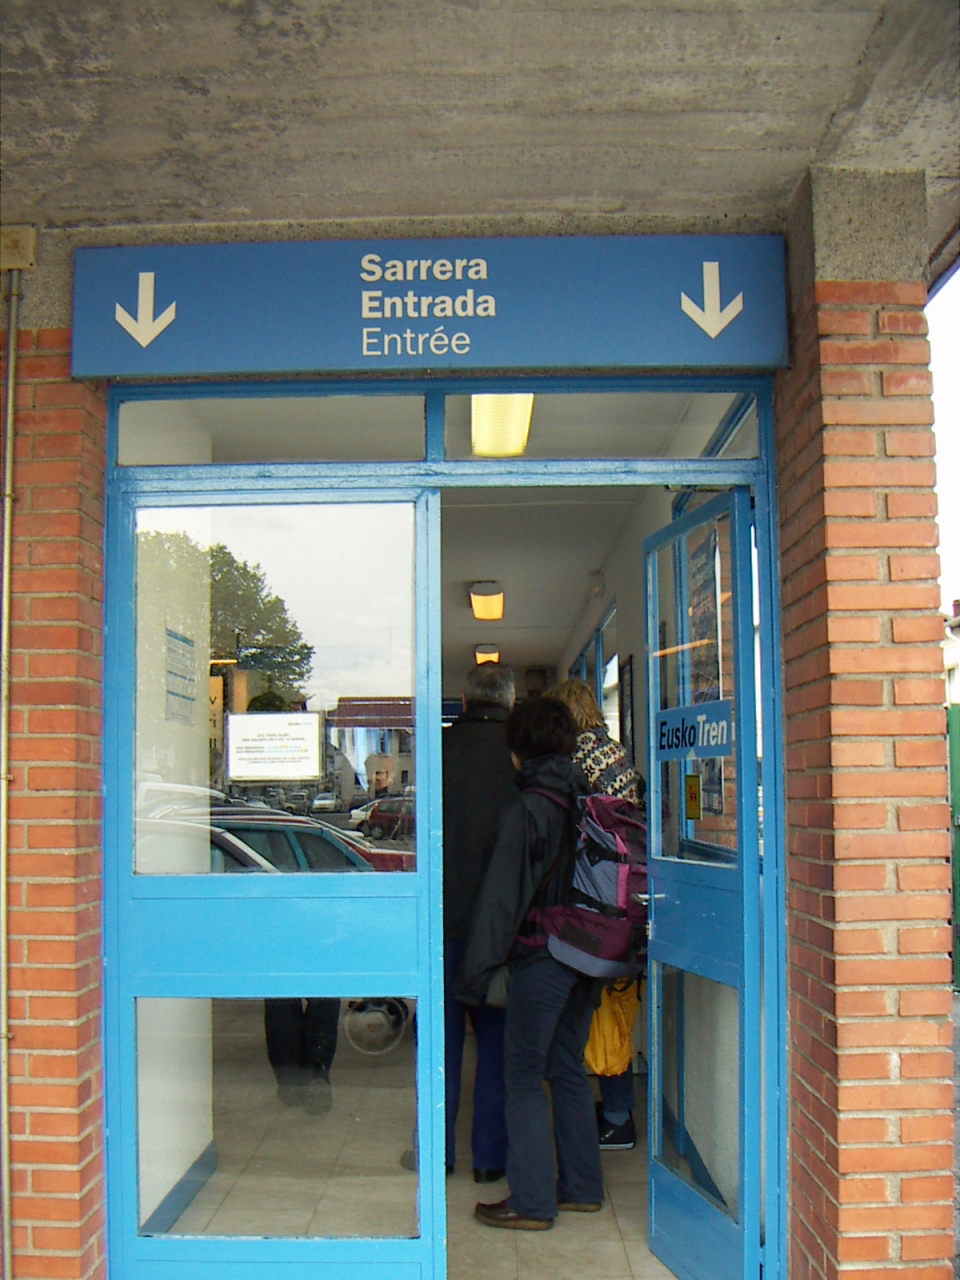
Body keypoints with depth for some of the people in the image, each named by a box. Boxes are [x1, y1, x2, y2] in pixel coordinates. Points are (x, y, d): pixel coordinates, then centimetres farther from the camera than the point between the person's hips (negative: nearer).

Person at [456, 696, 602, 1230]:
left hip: (539, 956, -7)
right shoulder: (588, 799, 5)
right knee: (569, 1069, 17)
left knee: (524, 1076, 2)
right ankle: (582, 1186, 24)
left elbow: (502, 894, -14)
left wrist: (476, 970, -9)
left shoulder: (528, 808, -14)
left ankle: (532, 1201, 6)